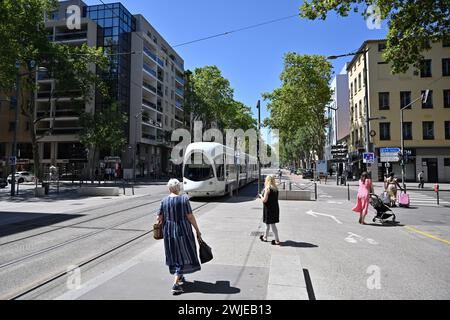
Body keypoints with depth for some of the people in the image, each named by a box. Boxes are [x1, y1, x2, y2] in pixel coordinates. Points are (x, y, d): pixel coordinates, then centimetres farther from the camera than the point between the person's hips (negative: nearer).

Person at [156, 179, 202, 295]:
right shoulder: (184, 199, -13)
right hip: (182, 230, -4)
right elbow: (190, 216, -13)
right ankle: (175, 284, -4)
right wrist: (197, 230, -3)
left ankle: (179, 277, 39)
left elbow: (159, 219, -1)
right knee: (183, 255, 4)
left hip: (169, 231, 4)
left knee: (174, 254, 20)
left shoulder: (164, 201, -3)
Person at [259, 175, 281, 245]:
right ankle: (265, 237, 34)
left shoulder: (267, 188, -16)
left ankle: (277, 240, 5)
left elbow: (264, 200, -18)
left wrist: (261, 196, 0)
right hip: (275, 208, 8)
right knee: (267, 223, 20)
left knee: (272, 224, 1)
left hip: (269, 209, -8)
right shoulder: (275, 189, 7)